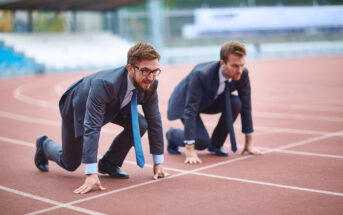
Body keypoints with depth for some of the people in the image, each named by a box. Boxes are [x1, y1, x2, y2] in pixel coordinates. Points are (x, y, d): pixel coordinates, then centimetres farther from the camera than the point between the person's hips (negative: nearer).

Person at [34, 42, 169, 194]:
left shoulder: (150, 84, -28)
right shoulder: (104, 84, -45)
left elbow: (154, 121, -16)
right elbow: (92, 128, -47)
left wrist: (158, 163, -14)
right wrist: (91, 174, -51)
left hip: (113, 106, 5)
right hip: (78, 106, -5)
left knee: (140, 124, -23)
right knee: (70, 163, 6)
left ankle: (109, 164, 0)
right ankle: (44, 144, 39)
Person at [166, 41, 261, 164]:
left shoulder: (243, 74, -23)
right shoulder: (201, 74, -38)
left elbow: (246, 106, -11)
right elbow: (190, 111, -38)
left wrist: (249, 143, -9)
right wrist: (190, 151, -40)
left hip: (211, 101, 5)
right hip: (185, 103, -5)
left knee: (236, 103, -24)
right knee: (202, 142, -25)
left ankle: (216, 144, -3)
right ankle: (173, 134, 9)